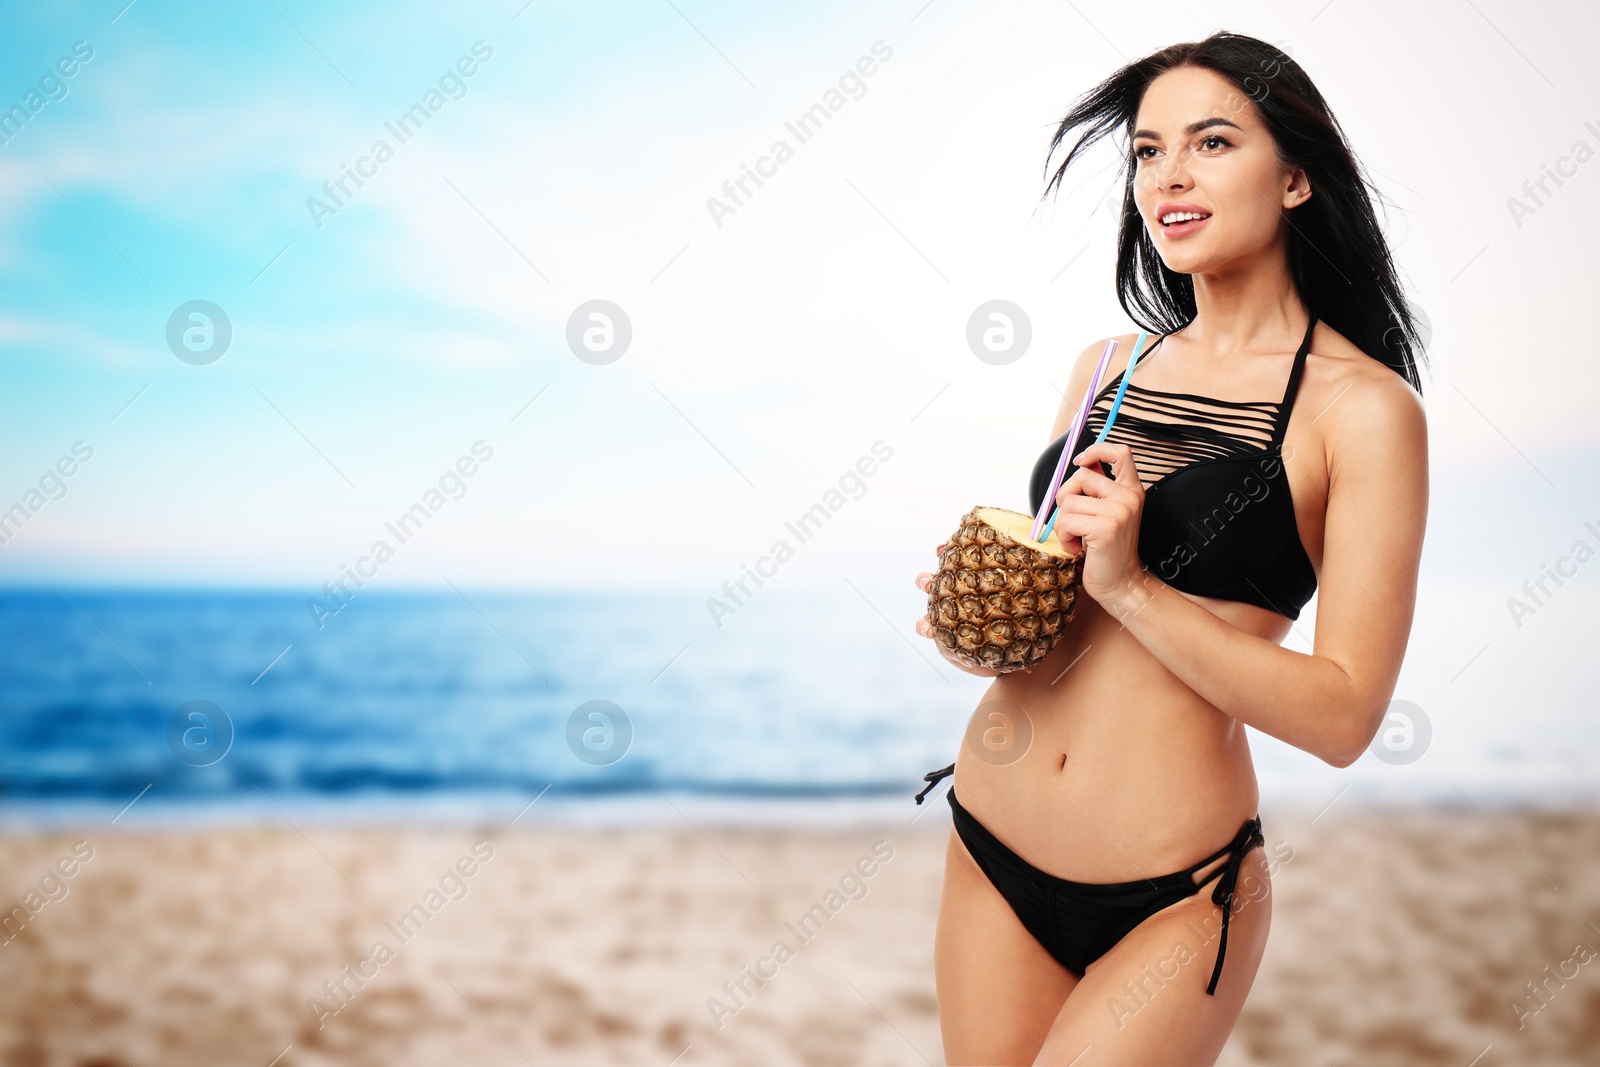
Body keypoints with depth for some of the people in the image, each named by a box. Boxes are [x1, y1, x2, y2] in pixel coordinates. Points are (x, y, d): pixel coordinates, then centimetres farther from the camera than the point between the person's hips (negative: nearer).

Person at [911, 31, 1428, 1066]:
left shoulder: (1364, 407, -9)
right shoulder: (1105, 368, 8)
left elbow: (1342, 716, -13)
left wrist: (1131, 588, -19)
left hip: (1172, 897, -5)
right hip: (990, 843, 5)